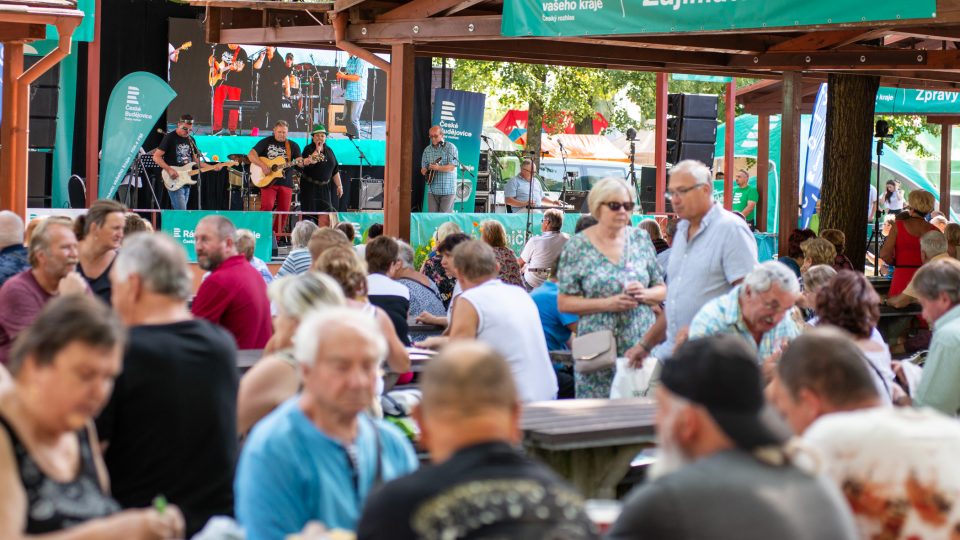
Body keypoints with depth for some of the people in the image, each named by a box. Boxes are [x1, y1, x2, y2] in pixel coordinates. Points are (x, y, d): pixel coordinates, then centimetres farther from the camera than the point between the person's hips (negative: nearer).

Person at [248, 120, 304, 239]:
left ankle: (275, 237, 13)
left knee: (283, 211, 2)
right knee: (267, 206, -21)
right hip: (268, 181, -3)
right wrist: (262, 165, -17)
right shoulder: (266, 142, 3)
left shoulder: (292, 146, 8)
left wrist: (300, 162, -24)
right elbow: (251, 154, -4)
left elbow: (301, 163, 0)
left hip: (286, 183, 3)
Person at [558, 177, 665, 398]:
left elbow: (661, 290, 14)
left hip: (642, 345, 2)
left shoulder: (641, 239, 9)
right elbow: (564, 303, -3)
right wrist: (607, 303, -14)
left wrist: (645, 294, -9)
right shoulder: (577, 247, 1)